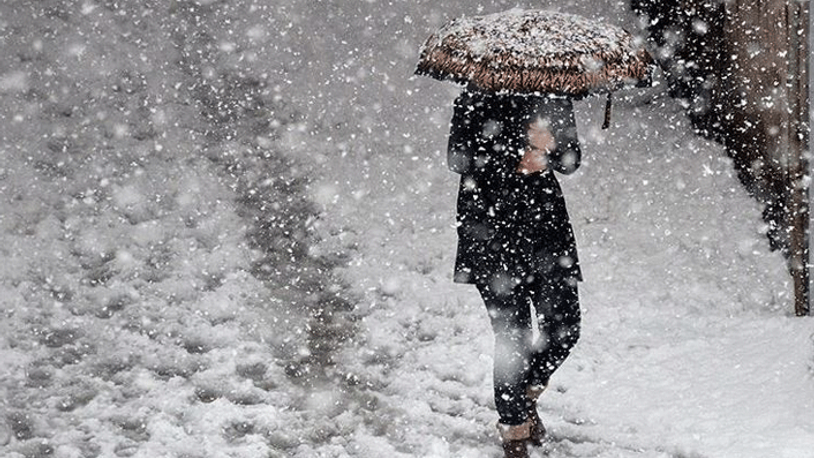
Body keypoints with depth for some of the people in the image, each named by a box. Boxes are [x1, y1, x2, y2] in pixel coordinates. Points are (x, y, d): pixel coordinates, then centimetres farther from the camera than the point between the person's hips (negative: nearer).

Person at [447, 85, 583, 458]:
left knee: (564, 329, 0)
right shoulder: (478, 100, -3)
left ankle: (527, 392, 30)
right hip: (492, 231, -4)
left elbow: (572, 159, 10)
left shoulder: (554, 98, 10)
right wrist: (516, 159, -16)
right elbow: (458, 158, -8)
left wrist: (548, 148, -13)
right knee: (513, 337, -5)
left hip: (547, 221, 5)